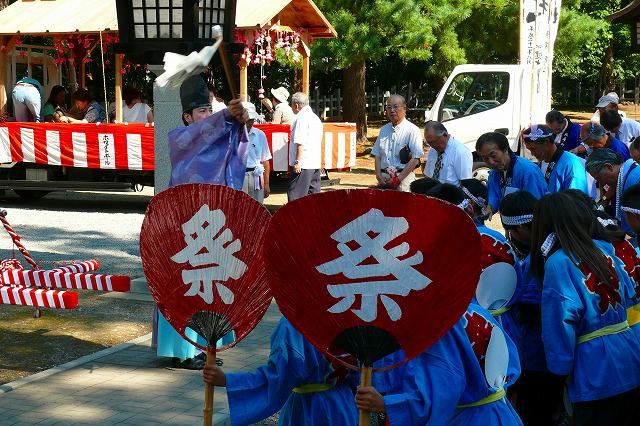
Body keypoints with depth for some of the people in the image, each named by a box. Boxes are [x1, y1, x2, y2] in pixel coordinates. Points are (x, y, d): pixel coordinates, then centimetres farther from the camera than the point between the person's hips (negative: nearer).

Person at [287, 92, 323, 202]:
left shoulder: (301, 118, -11)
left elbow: (300, 142, -18)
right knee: (314, 193, 10)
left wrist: (297, 161, -18)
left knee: (295, 195, -8)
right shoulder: (315, 117, 18)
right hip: (316, 163, 9)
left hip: (302, 164, -9)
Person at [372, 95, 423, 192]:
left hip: (403, 178, -5)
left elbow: (415, 160, -9)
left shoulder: (412, 130, -3)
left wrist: (398, 179, -12)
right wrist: (379, 176, -2)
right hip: (384, 178, 5)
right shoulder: (384, 129, 17)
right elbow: (377, 155, 15)